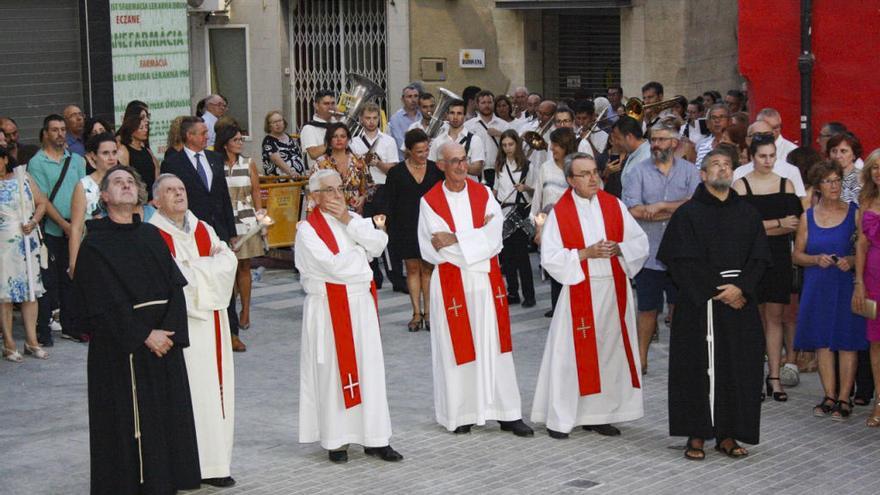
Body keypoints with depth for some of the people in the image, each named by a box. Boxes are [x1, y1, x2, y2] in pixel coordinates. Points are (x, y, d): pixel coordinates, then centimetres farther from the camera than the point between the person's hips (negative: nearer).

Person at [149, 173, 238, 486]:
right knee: (188, 392, -6)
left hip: (210, 320, 7)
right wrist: (209, 268, -9)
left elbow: (228, 260, 3)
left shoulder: (203, 229, 14)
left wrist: (193, 268, -10)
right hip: (180, 325, -6)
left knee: (217, 388, 6)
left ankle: (214, 463, 12)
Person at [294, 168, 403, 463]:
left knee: (370, 370, 5)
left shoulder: (354, 219, 12)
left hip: (361, 304, 5)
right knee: (333, 372, 0)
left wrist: (348, 221, -12)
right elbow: (333, 265, -19)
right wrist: (362, 250, -4)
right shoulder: (308, 229, -7)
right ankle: (335, 441, 10)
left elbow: (379, 243, -5)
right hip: (329, 308, -5)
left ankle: (375, 439, 10)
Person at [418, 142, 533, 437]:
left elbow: (494, 239, -8)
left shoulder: (483, 194, 4)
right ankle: (460, 414, 13)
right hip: (451, 283, -2)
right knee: (457, 348, 3)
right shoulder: (430, 201, -3)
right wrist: (476, 236, -11)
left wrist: (455, 240, -14)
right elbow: (435, 249, -13)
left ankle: (507, 414, 10)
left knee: (494, 346, 5)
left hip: (486, 280, 2)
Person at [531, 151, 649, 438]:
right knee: (571, 354, -1)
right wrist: (585, 253, -19)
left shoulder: (614, 205, 5)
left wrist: (618, 248, -13)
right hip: (579, 292, -3)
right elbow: (550, 257, -10)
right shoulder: (560, 213, -4)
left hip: (614, 290, 3)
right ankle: (560, 419, 8)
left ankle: (599, 414, 17)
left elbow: (641, 243, 6)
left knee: (610, 350, 6)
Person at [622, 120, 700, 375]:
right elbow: (633, 210, -12)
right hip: (648, 253, 0)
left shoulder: (689, 170, 3)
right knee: (647, 308, 9)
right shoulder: (639, 170, 1)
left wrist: (660, 206, -15)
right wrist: (677, 210, -11)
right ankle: (641, 358, 22)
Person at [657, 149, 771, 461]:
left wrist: (740, 288, -12)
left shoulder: (747, 214, 11)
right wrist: (716, 292, -13)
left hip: (740, 303, 3)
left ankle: (727, 434, 12)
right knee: (697, 367, -2)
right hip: (699, 304, -3)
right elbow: (684, 261, -8)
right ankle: (696, 435, 5)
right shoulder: (688, 213, 0)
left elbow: (759, 258, 4)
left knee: (737, 368, 3)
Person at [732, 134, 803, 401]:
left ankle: (774, 376, 5)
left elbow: (795, 224, 1)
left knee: (775, 317, 3)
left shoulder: (786, 184, 9)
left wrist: (762, 228, -12)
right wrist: (779, 223, -10)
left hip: (779, 258, 3)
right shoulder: (741, 185, 0)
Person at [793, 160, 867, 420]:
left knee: (847, 342, -2)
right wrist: (816, 259, -9)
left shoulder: (854, 212, 0)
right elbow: (797, 254, 9)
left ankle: (844, 399, 4)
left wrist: (852, 260, -17)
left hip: (847, 284, -3)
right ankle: (829, 396, 14)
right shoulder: (808, 217, 7)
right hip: (817, 287, 3)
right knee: (823, 342, 5)